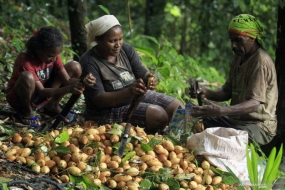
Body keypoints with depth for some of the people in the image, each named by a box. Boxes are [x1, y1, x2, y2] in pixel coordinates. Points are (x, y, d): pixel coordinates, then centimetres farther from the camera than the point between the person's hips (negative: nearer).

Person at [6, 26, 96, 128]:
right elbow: (41, 92, -34)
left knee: (75, 67, -8)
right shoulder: (25, 61, -31)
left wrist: (82, 82, -38)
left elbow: (67, 80, -15)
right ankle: (26, 111, -12)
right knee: (27, 77, -43)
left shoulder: (53, 56, -11)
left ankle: (53, 105, 6)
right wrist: (68, 89, -47)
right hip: (19, 98, -6)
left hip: (43, 94, 6)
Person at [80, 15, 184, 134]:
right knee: (158, 115, -24)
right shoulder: (89, 62, -19)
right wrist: (129, 92, -38)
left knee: (178, 107, -2)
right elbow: (99, 100, -23)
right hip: (108, 112, -7)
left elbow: (143, 74, -2)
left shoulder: (126, 49, -3)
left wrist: (149, 79, -28)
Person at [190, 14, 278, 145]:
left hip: (260, 125, -9)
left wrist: (220, 111, -43)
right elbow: (227, 92, 14)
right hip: (237, 119, 9)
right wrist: (207, 93, -9)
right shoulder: (239, 57, 9)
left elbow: (254, 103, -30)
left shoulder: (261, 62, -20)